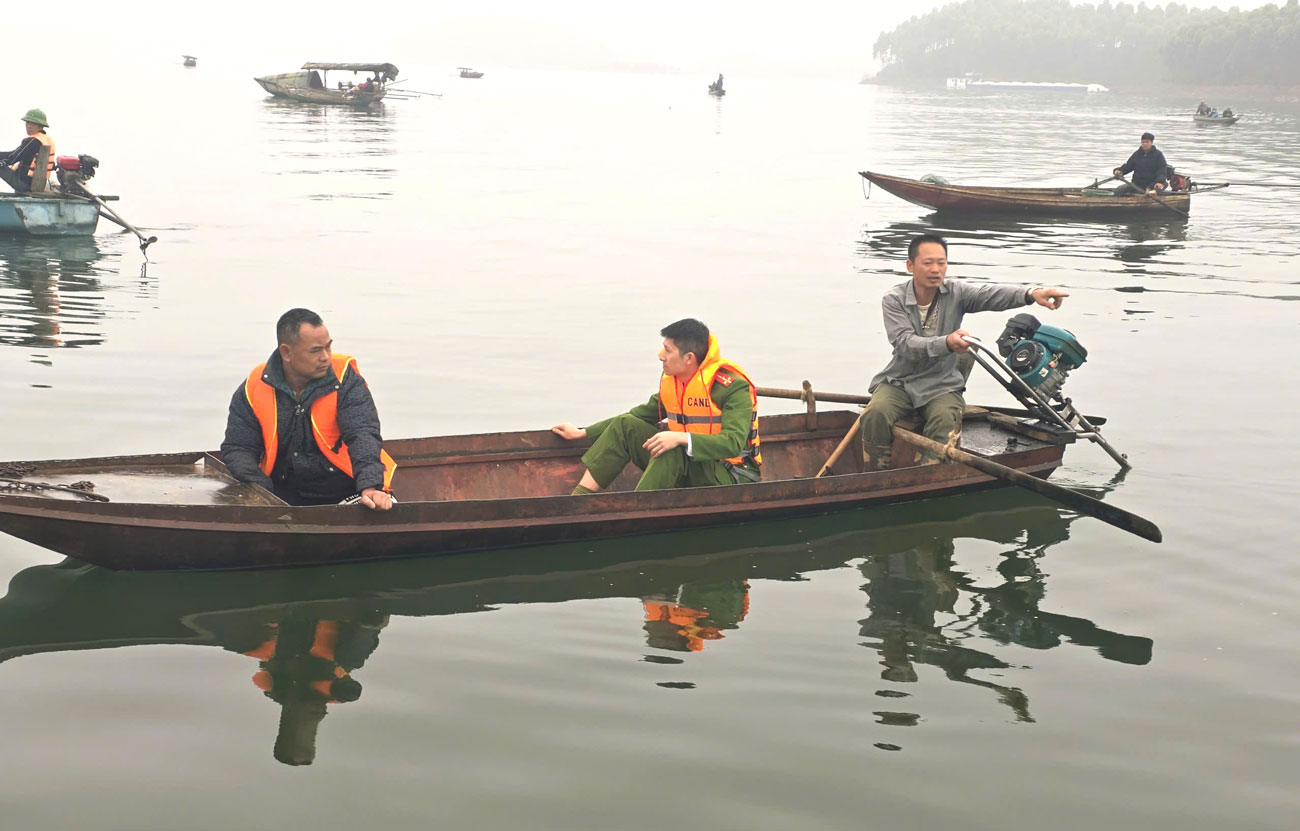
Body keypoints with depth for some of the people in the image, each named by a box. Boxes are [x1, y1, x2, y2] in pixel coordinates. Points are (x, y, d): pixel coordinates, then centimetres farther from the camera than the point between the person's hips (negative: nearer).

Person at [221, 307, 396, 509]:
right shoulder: (253, 388, 0)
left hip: (346, 492, -1)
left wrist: (370, 487, -34)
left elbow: (362, 434, -16)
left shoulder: (344, 377, -5)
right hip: (285, 497, 1)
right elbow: (237, 449, 3)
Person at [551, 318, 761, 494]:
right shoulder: (671, 382, 5)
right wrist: (583, 433, 16)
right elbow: (641, 415, 17)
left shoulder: (733, 387, -18)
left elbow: (734, 442, -30)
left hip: (731, 476, -8)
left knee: (670, 451, -34)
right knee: (625, 424, 0)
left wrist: (681, 438, -41)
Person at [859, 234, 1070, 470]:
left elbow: (991, 293, -21)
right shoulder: (894, 299, -7)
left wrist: (1031, 294, -42)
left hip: (941, 385, 1)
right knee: (876, 414, -28)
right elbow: (905, 344, -22)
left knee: (946, 421, -29)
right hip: (899, 381, -1)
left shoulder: (955, 293, -2)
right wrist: (946, 343, -41)